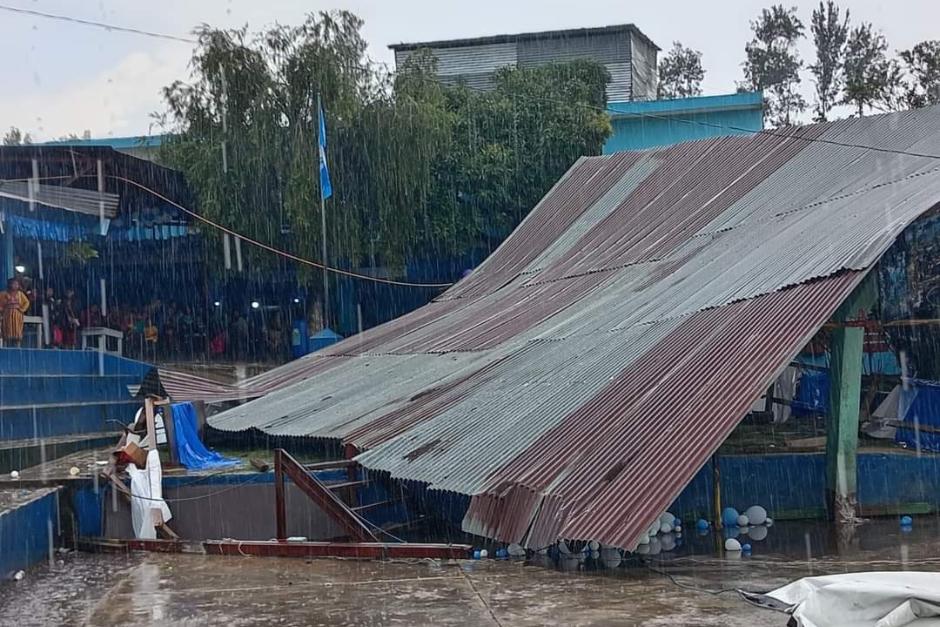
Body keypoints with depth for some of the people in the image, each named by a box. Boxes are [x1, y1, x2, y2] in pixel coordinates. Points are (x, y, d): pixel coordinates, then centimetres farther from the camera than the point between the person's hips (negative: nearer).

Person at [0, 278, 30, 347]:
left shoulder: (20, 294, 9)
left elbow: (27, 302, 10)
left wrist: (22, 309, -2)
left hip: (18, 316, 1)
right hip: (8, 315, -1)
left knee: (17, 332, -5)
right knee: (8, 331, -6)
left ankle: (17, 346, -7)